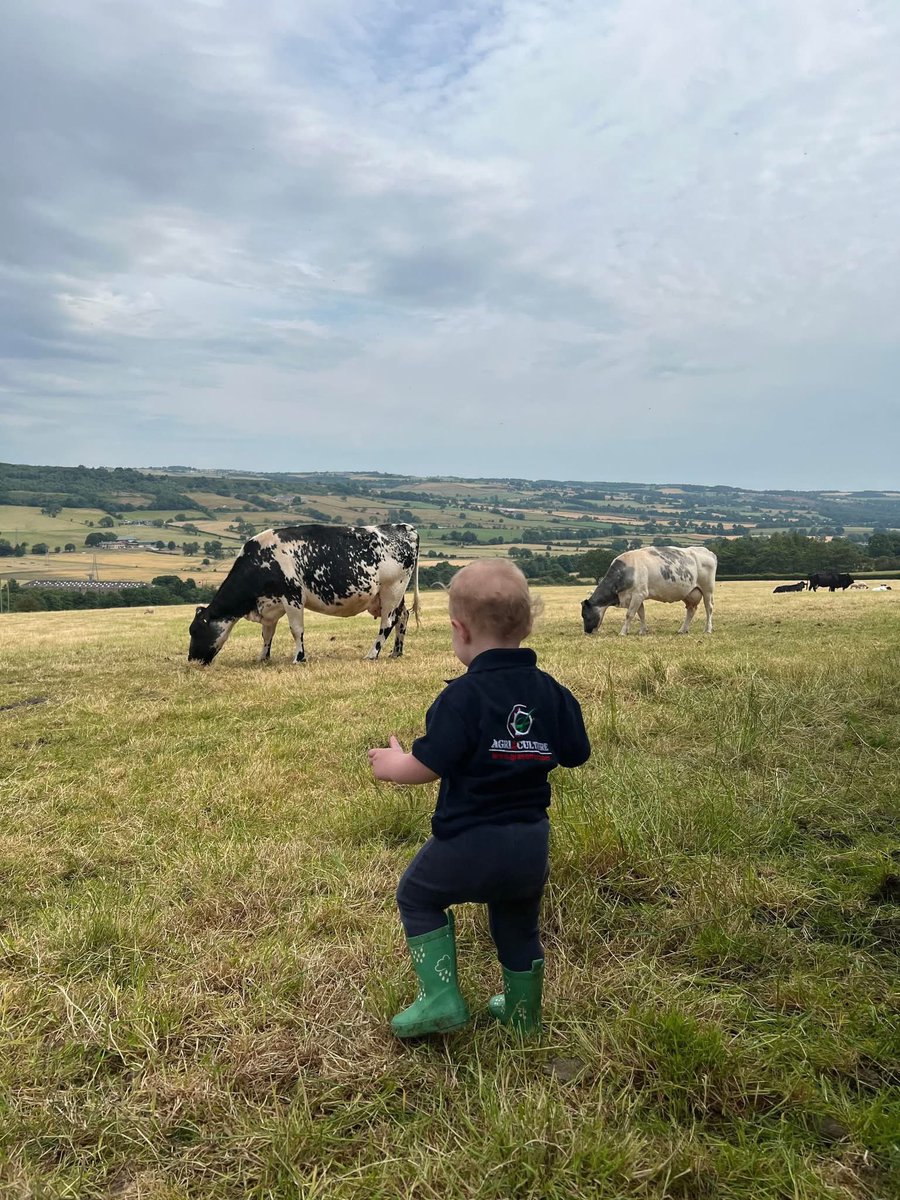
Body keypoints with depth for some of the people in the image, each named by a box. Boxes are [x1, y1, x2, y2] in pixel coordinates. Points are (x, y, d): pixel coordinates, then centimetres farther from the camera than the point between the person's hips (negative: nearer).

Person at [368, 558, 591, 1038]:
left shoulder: (463, 696, -19)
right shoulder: (552, 692, -1)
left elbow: (426, 768, -21)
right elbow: (576, 754, 8)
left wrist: (392, 764, 0)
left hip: (470, 841, -6)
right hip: (531, 843, 6)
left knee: (417, 896, 19)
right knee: (518, 925, 26)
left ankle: (441, 997, 12)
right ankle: (522, 1014, 43)